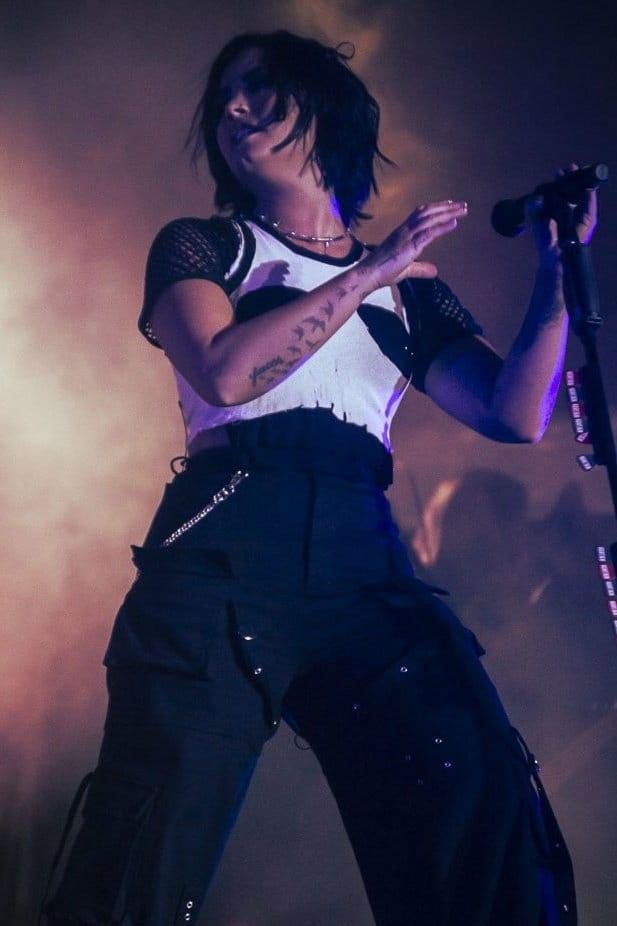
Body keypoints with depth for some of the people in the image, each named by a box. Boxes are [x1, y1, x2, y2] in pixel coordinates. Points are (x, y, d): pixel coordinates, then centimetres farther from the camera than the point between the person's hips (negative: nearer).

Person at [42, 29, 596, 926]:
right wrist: (370, 271, 2)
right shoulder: (199, 246, 18)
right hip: (225, 543, -2)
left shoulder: (411, 286, 25)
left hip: (364, 559, 2)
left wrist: (558, 271, 5)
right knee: (152, 847, -15)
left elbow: (517, 414, 13)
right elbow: (226, 370, -3)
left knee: (484, 825, -18)